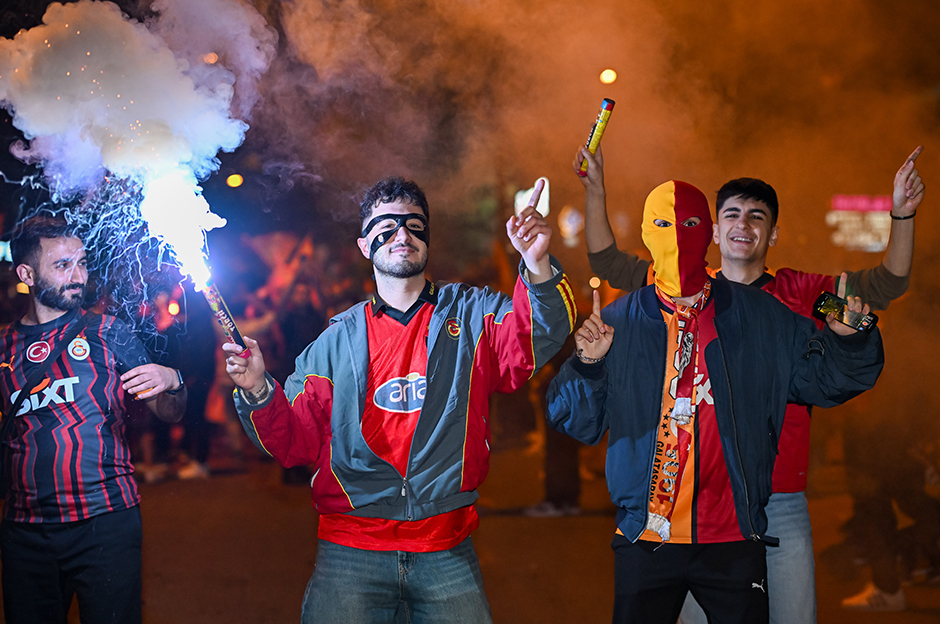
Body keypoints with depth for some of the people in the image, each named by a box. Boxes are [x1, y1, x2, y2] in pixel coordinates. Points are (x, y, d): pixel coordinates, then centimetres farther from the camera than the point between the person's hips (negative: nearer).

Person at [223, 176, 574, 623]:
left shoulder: (471, 314, 8)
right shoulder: (339, 340, 11)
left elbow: (536, 341, -12)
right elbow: (295, 440, 10)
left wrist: (537, 267, -30)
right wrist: (258, 391, -10)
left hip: (446, 555, 0)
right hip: (350, 554, 0)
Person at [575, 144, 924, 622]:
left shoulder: (800, 293, 4)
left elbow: (886, 284, 2)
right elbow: (608, 263, 9)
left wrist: (902, 214, -12)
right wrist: (595, 190, 0)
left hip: (782, 506, 0)